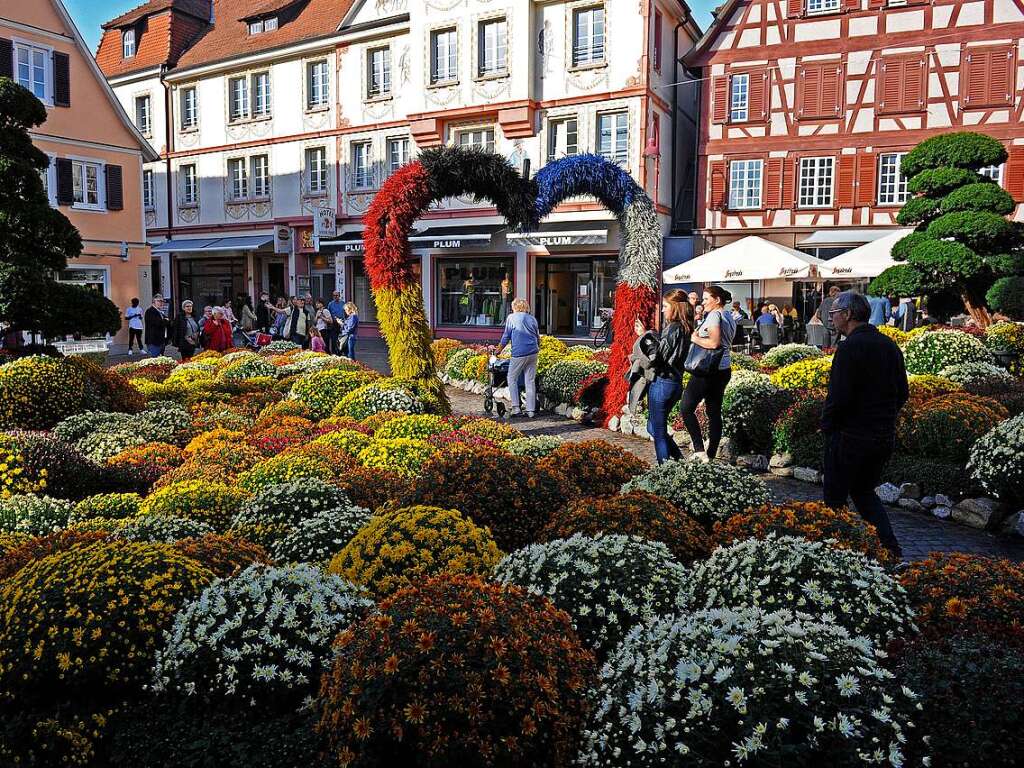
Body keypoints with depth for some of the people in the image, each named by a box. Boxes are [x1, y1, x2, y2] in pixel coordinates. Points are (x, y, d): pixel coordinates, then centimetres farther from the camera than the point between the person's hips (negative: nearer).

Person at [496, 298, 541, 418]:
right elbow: (538, 338, 20)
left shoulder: (511, 318, 2)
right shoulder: (532, 319, 14)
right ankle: (531, 410, 8)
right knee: (530, 381, 7)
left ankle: (516, 408, 0)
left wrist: (498, 351, 14)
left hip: (519, 353, -4)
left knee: (512, 379, 8)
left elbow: (506, 337, 3)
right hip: (533, 353, 4)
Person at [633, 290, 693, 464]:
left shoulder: (674, 328, -17)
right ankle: (680, 462, 23)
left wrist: (645, 335, -14)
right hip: (675, 383, 10)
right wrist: (649, 334, 16)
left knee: (659, 432, 2)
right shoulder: (684, 328, 11)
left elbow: (658, 356, -20)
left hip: (662, 383, -10)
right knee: (653, 427, 21)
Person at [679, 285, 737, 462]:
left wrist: (695, 338, -10)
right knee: (714, 412, 11)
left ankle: (700, 451, -8)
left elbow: (714, 343, -24)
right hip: (724, 369, 10)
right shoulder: (729, 317, 17)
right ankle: (711, 454, 14)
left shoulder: (714, 315, -12)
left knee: (687, 408, -3)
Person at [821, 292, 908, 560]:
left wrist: (827, 426, -8)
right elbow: (902, 393, 11)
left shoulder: (849, 348, -18)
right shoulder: (890, 345, 6)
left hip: (851, 436, -8)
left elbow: (838, 397, -22)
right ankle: (891, 549, 14)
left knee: (835, 497, 7)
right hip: (885, 435, 8)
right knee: (864, 491, 22)